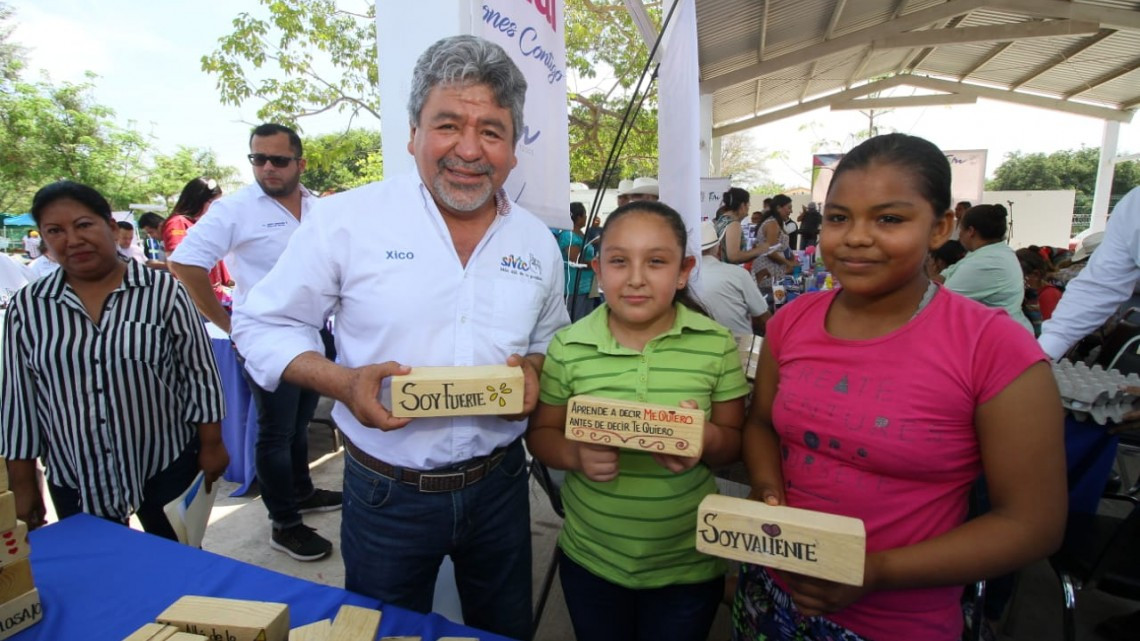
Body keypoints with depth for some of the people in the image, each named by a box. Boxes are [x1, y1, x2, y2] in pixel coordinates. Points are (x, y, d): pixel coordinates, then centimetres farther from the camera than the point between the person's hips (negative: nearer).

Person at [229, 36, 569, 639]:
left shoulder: (538, 242, 0)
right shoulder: (349, 219, -12)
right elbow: (264, 323, -4)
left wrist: (534, 366, -10)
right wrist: (342, 381, -21)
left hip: (499, 483, 3)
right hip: (385, 493, -2)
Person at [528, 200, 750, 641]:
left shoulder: (717, 345, -11)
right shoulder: (568, 347, -11)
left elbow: (735, 439, -3)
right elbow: (540, 433, -2)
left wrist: (708, 440, -25)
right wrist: (575, 455, -22)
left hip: (689, 564, 0)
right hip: (590, 559, 1)